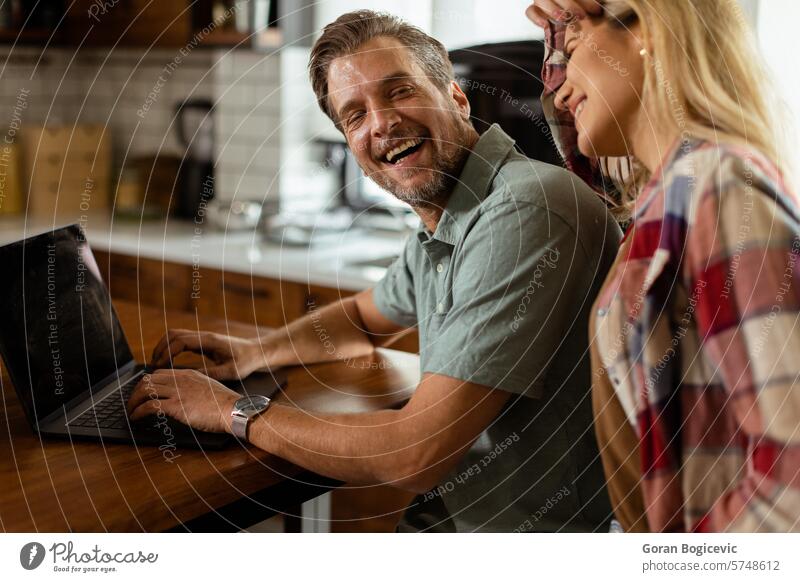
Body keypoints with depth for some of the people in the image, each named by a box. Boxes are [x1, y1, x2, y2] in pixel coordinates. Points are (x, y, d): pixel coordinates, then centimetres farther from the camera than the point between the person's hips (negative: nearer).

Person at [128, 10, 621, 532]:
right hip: (450, 516, 8)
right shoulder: (442, 227, 6)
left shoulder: (524, 214, -25)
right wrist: (252, 352, 8)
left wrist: (233, 410, -14)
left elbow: (416, 455, -27)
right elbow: (366, 317, 28)